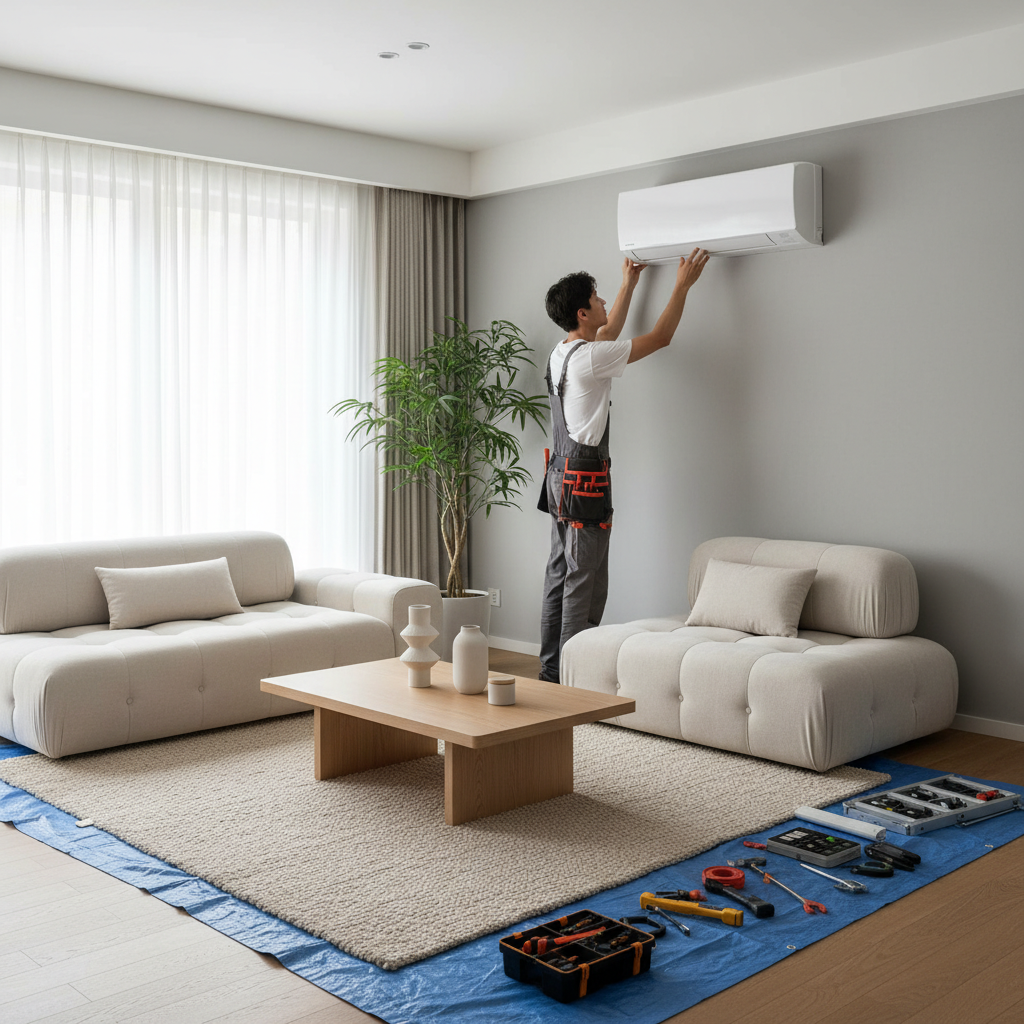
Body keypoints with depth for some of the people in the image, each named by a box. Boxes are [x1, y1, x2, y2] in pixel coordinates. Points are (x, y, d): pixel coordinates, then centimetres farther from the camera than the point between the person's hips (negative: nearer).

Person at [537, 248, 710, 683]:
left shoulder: (561, 353, 10)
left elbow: (607, 335, 32)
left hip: (561, 474, 10)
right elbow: (660, 337, -10)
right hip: (586, 477, -10)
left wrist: (629, 285, 39)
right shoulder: (590, 357, -17)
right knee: (584, 581, -6)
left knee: (560, 574, 12)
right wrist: (683, 285, 1)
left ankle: (551, 670, 19)